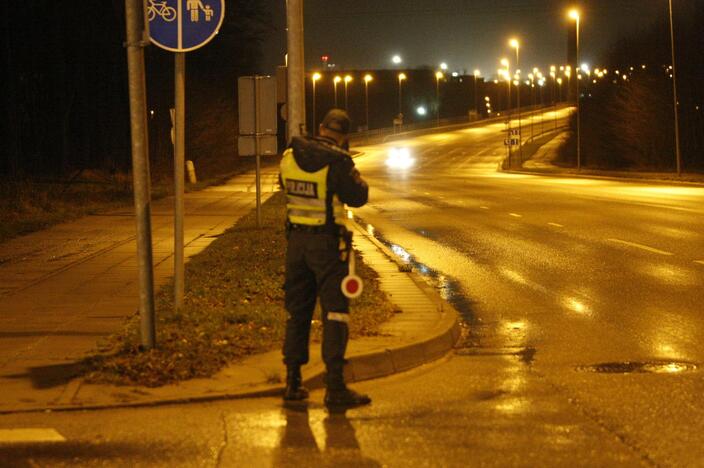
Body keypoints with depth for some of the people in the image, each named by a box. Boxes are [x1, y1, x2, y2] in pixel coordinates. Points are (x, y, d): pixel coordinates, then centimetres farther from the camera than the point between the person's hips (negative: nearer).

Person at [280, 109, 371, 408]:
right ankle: (335, 386, -7)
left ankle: (292, 382, 18)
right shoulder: (338, 161, -16)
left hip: (297, 239, 6)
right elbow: (357, 197, -10)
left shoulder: (290, 156, 2)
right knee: (335, 311, -3)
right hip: (328, 243, -6)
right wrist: (353, 175, 8)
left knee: (298, 311, 15)